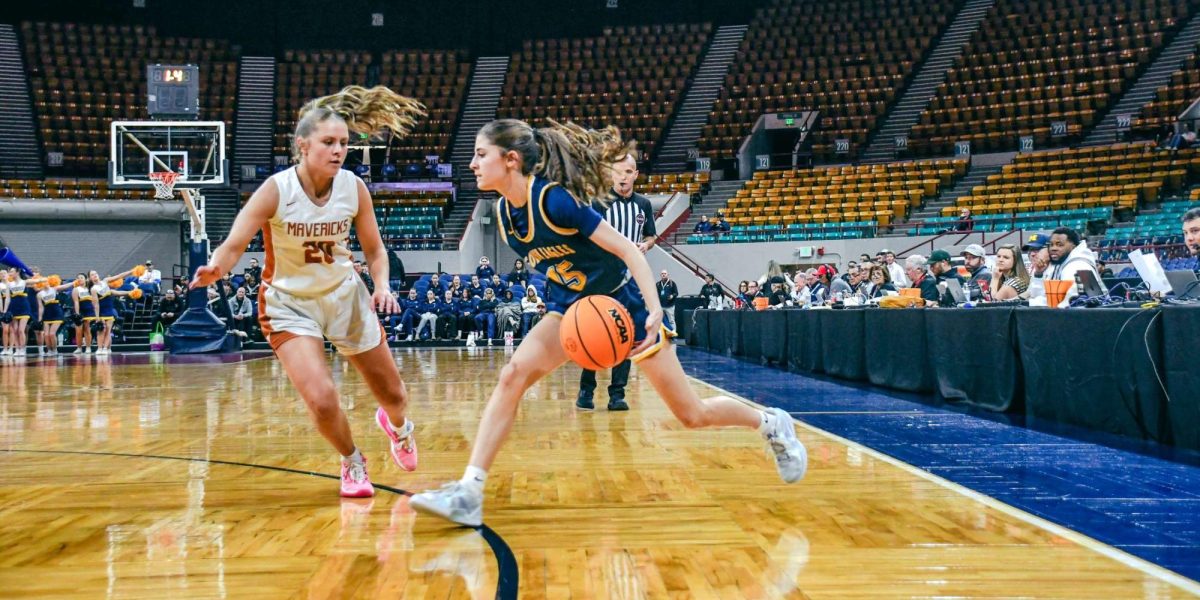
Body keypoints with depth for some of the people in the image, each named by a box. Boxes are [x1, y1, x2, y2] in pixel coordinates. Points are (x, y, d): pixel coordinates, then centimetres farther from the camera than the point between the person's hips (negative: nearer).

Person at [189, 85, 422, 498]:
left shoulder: (353, 187, -13)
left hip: (345, 294, 3)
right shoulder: (276, 190, -22)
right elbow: (234, 244, -26)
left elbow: (374, 249, -1)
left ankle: (397, 426, 51)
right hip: (290, 302, -3)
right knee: (322, 400, -19)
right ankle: (352, 463, 15)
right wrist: (216, 268, -48)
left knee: (393, 394, 11)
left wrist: (382, 286, -19)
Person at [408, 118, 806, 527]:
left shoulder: (555, 199, -26)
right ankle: (468, 493, -17)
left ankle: (771, 423, 30)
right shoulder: (504, 210, -5)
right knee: (513, 375, -16)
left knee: (693, 415, 2)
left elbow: (628, 250, -26)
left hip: (624, 302, -6)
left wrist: (654, 310, -36)